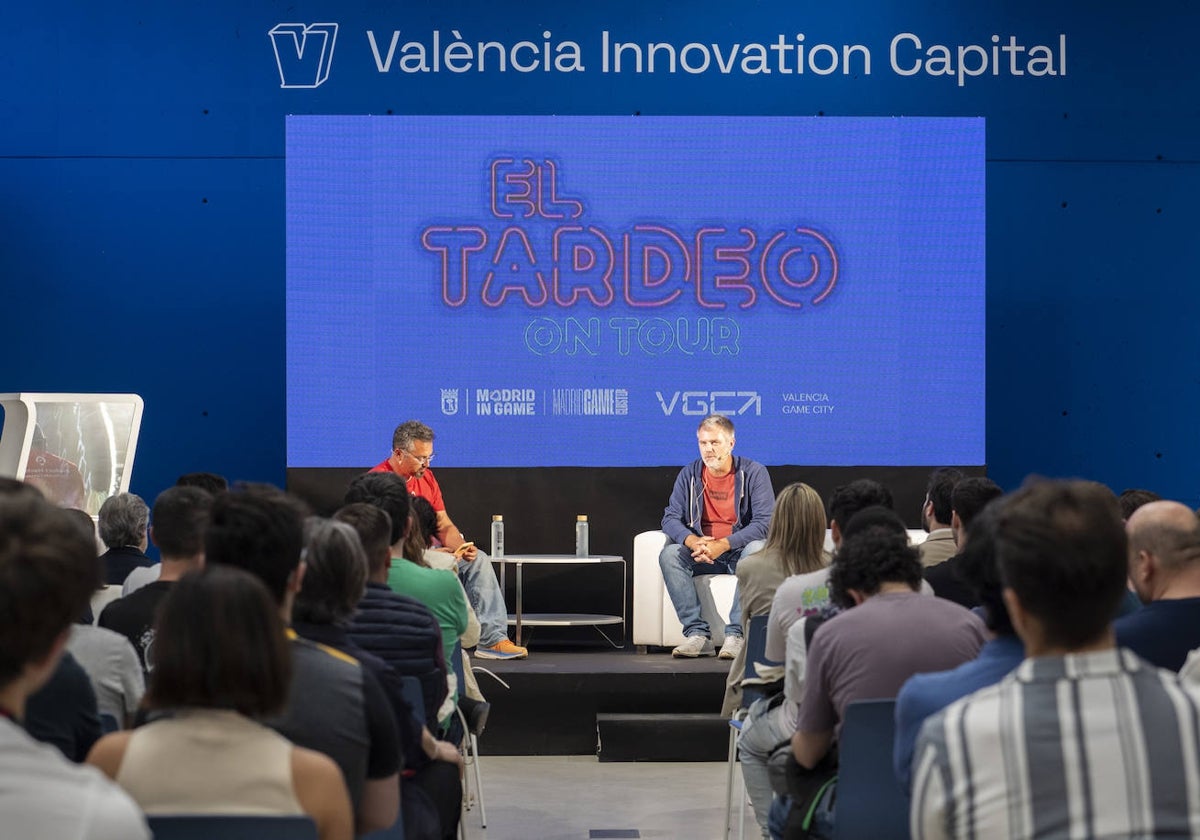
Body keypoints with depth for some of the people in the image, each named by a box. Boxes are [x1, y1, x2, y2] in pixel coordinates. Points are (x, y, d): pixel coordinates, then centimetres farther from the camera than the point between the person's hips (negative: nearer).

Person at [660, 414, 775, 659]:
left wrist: (723, 544, -26)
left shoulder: (754, 473, -7)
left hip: (739, 549, -3)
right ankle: (697, 633, -29)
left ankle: (735, 634, -34)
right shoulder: (689, 474, 3)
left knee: (757, 550, -35)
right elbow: (670, 518, 0)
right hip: (701, 555, 3)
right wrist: (692, 541, -23)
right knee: (669, 553, -25)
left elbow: (764, 522, -14)